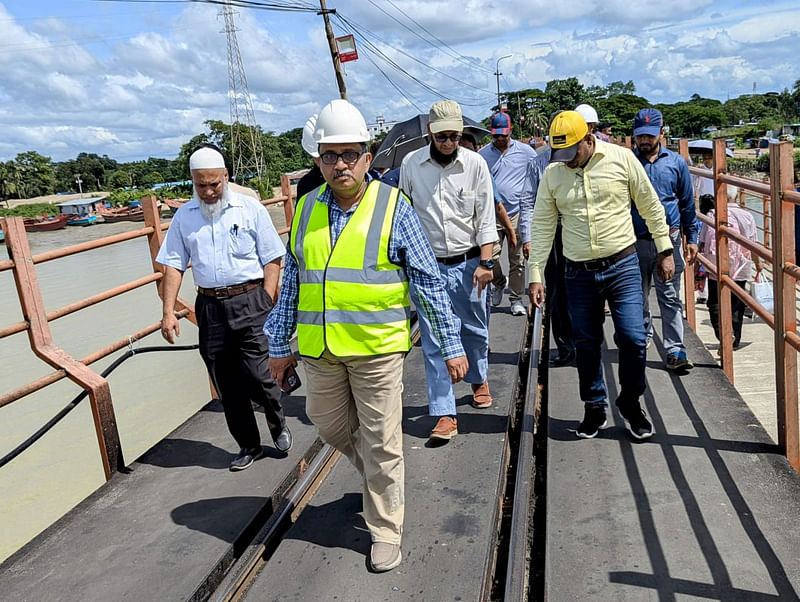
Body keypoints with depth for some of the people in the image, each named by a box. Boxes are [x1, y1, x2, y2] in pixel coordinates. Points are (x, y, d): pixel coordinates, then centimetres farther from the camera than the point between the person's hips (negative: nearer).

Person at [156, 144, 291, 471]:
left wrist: (265, 305, -9)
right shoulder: (184, 216, 9)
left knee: (256, 375, -9)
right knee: (226, 386, 8)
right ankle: (248, 446, 25)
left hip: (249, 300, -3)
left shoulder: (250, 208, 0)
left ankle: (277, 421, 23)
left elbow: (272, 260, -1)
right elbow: (173, 265, 8)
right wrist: (168, 311, -1)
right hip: (209, 307, 3)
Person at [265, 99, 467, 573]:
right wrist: (280, 344, 12)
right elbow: (291, 283, 11)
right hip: (318, 350, 5)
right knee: (331, 426, 20)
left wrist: (452, 345, -6)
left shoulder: (393, 206, -6)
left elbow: (429, 280, -4)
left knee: (381, 443, 6)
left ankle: (385, 531, 26)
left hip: (377, 348, -4)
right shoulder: (307, 209, 5)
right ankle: (380, 476, 49)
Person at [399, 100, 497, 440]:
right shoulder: (411, 164, -2)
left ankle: (479, 380, 45)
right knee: (434, 341, -2)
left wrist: (485, 262, -8)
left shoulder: (475, 163, -3)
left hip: (468, 263, 1)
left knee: (474, 329, 16)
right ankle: (444, 414, 5)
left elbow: (485, 217, -1)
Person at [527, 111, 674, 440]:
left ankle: (630, 403, 20)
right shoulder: (552, 174, 0)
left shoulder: (621, 159, -5)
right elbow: (542, 227, 4)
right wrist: (535, 275, 0)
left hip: (623, 266, -2)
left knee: (632, 338, -4)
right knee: (586, 344, 9)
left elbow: (651, 206, 4)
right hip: (579, 273, 2)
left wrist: (665, 251, 5)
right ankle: (594, 408, 26)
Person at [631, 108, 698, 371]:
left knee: (670, 297, -2)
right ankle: (643, 333, 35)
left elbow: (687, 203, 11)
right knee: (638, 295, 13)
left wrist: (691, 238, 8)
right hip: (635, 241, 0)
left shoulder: (676, 162, 5)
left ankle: (675, 351, 0)